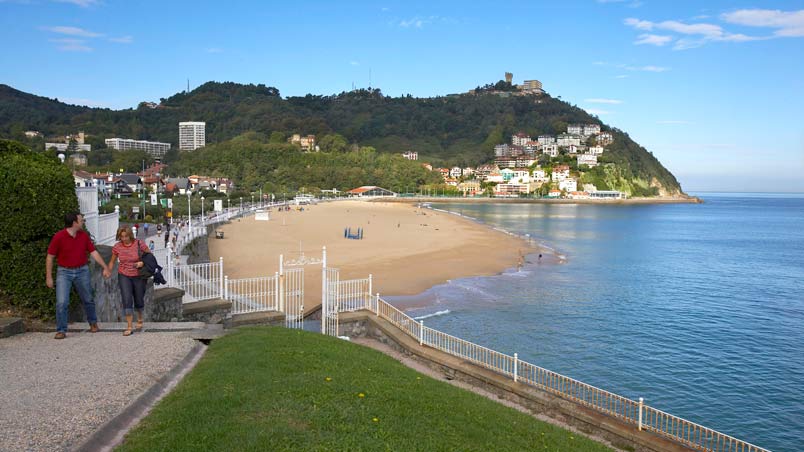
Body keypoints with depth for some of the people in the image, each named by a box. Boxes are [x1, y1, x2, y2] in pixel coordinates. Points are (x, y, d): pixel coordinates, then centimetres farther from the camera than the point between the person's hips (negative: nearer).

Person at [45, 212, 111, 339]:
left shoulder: (84, 235, 1)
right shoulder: (59, 237, -12)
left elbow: (93, 252, 5)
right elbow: (50, 257, -7)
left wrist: (105, 267, 1)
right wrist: (48, 277, -8)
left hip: (82, 271, 4)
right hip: (64, 272, -4)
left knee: (88, 299, 14)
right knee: (62, 302, -10)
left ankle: (93, 323, 33)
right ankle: (61, 330, 1)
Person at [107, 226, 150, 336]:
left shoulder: (139, 244, -11)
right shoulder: (117, 247, -5)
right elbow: (112, 261, 8)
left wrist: (143, 263, -20)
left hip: (139, 276, -1)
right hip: (124, 276, 1)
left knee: (139, 300, 12)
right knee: (127, 300, -12)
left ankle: (140, 319, 42)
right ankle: (129, 327, -7)